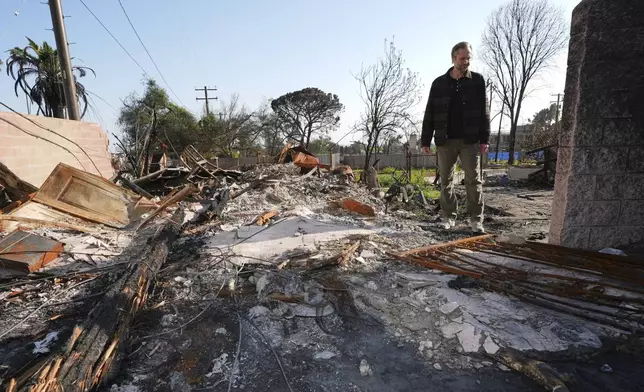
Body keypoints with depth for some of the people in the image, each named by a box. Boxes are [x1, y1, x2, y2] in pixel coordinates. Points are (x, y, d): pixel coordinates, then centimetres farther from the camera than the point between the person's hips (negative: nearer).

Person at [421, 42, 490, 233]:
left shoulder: (478, 80, 6)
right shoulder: (439, 83, 7)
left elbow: (484, 111, 3)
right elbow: (430, 113, 6)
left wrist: (484, 139, -5)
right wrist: (425, 140, 1)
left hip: (470, 140, -1)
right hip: (445, 140, 1)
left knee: (473, 180, -2)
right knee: (446, 180, 5)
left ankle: (476, 219, 4)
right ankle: (449, 217, 15)